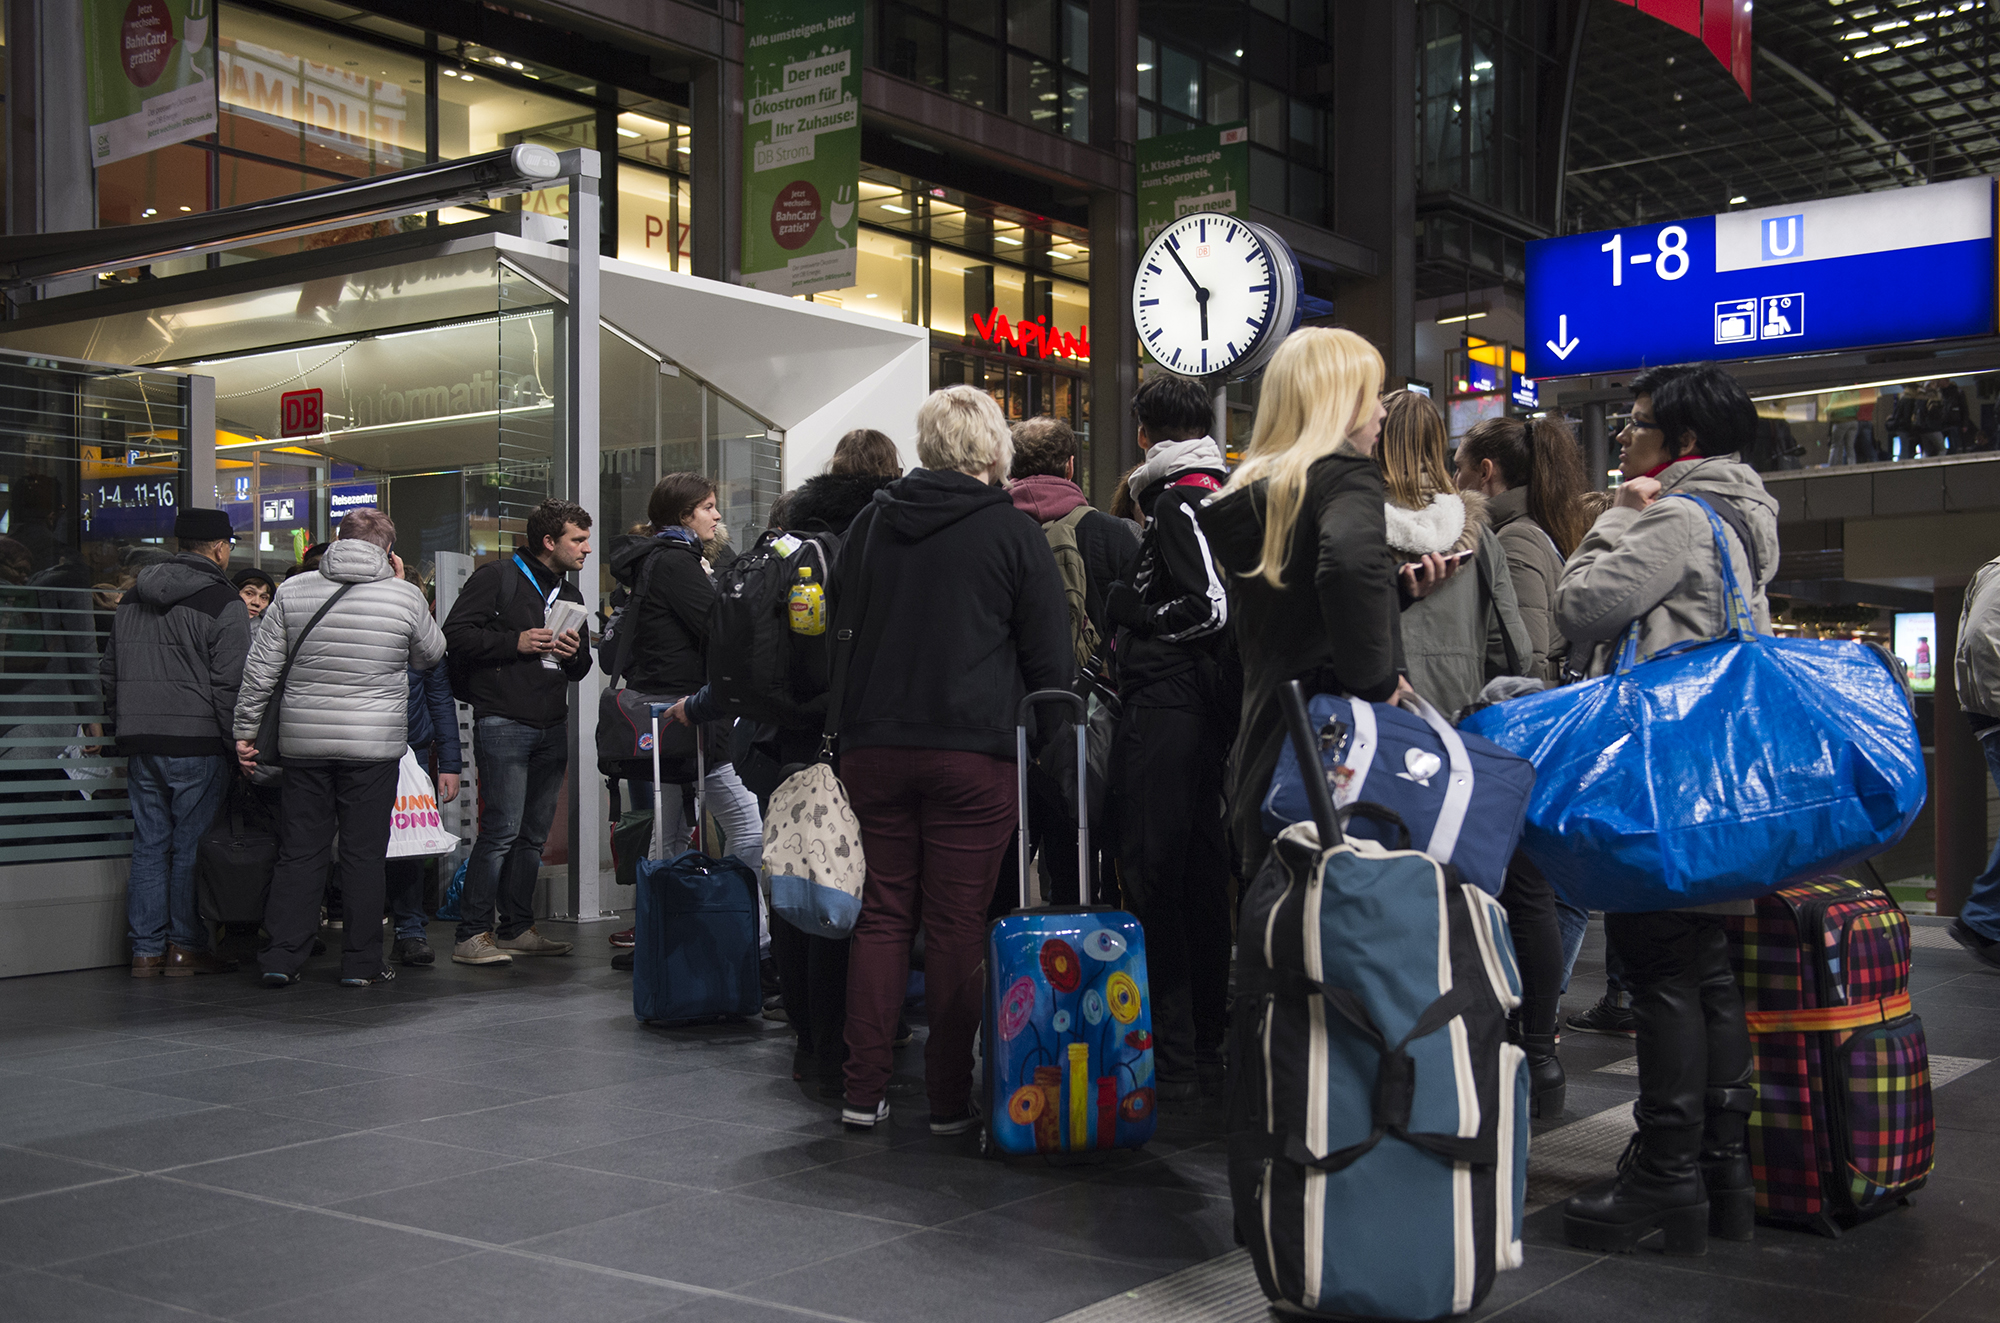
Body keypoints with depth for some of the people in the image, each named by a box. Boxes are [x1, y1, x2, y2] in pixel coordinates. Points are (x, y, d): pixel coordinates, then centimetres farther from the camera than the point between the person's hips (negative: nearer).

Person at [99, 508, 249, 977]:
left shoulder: (131, 599, 15)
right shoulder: (224, 604, -8)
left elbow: (109, 671, 21)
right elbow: (231, 684, -12)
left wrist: (121, 726, 27)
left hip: (140, 744, 6)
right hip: (197, 743, -6)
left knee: (149, 845, 10)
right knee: (192, 846, 1)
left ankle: (145, 949, 12)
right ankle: (185, 947, 6)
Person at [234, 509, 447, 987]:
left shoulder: (292, 591, 3)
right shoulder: (405, 597, -3)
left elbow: (260, 669, 2)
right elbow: (430, 656, 15)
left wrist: (246, 730, 10)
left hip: (302, 743, 2)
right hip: (373, 745, -2)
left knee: (299, 852, 9)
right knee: (364, 855, 5)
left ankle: (280, 957, 9)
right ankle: (360, 962, 9)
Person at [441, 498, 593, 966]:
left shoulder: (570, 595, 21)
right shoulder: (497, 578, -2)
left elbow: (580, 670, 26)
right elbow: (455, 634, -10)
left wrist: (574, 654, 3)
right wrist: (516, 642, -16)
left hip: (551, 729, 8)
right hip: (503, 722, -8)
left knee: (535, 834, 9)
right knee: (502, 829, -12)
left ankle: (516, 928, 18)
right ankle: (470, 935, -7)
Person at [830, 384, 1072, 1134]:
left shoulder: (872, 523, 10)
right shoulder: (1013, 533, -2)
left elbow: (838, 629, 15)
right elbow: (1051, 659, -1)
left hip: (873, 747, 4)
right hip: (973, 750, -3)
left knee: (883, 915, 10)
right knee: (956, 926, 2)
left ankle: (864, 1091, 11)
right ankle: (950, 1099, 7)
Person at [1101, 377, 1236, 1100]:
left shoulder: (1177, 502, -12)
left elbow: (1212, 604, -20)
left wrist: (1129, 608, -8)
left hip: (1165, 709, -10)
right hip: (1212, 708, 10)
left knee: (1151, 877, -6)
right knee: (1202, 876, 13)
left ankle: (1171, 1059, -4)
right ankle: (1207, 1043, 22)